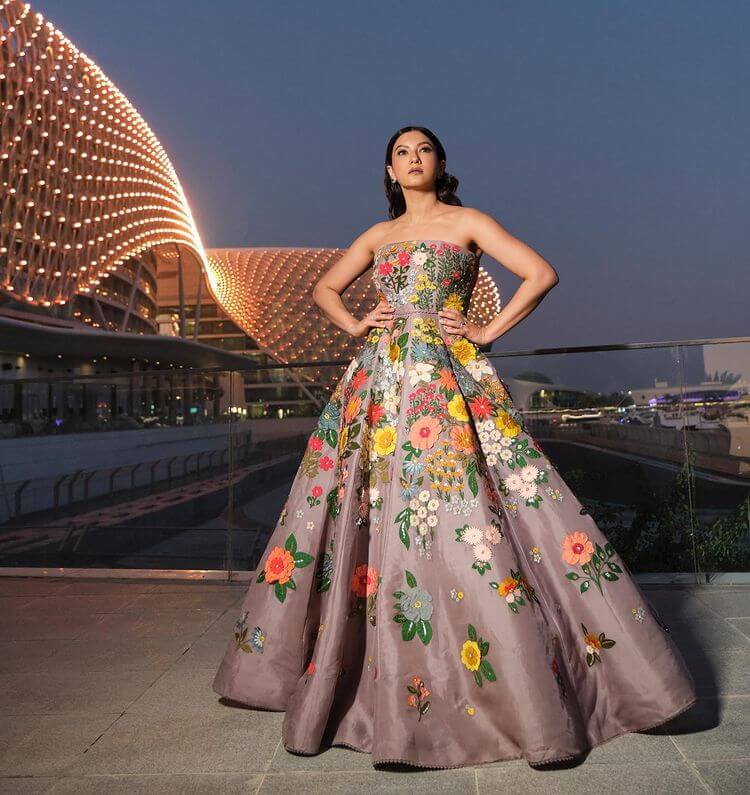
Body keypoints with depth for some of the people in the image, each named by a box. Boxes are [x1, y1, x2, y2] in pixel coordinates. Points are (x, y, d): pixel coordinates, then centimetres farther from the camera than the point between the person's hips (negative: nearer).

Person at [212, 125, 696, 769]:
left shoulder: (467, 222, 8)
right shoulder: (378, 234, 20)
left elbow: (542, 273, 0)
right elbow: (325, 289, 29)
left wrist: (488, 332, -4)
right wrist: (357, 326, 11)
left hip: (448, 376, -4)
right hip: (378, 382, 5)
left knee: (462, 513, -11)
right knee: (352, 508, 3)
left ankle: (525, 695, 3)